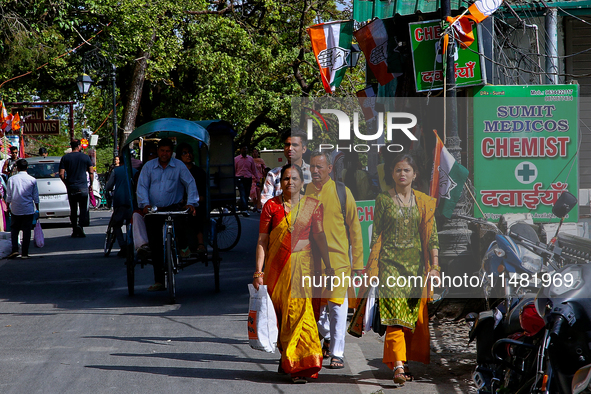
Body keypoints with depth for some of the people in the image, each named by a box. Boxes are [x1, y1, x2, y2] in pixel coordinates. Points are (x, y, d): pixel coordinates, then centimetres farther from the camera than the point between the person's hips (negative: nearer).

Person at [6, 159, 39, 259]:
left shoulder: (12, 179, -5)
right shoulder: (32, 180, -3)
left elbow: (8, 196, -1)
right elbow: (36, 197, 2)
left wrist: (8, 207, 10)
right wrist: (37, 209, 12)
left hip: (15, 210, 0)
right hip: (29, 210, 0)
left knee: (14, 229, 12)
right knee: (27, 231, 5)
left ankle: (15, 249, -2)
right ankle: (24, 253, 4)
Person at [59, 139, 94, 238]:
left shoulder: (65, 158, 2)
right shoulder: (85, 157, 0)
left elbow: (61, 174, -2)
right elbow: (91, 172, 0)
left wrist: (66, 184, 12)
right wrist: (91, 185, 12)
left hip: (71, 187, 1)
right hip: (83, 187, -1)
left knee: (73, 209, 10)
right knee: (83, 208, 4)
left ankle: (75, 231, 10)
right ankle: (80, 225, -19)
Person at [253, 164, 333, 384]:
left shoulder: (312, 205, 5)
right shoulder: (271, 206, 3)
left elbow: (320, 237, 6)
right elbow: (262, 240, 2)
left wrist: (328, 266, 1)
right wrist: (259, 271, -4)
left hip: (301, 264, -1)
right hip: (276, 264, 1)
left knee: (298, 310, -12)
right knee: (279, 312, 6)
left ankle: (298, 367, -11)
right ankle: (285, 357, 26)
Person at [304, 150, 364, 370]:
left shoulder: (342, 192, -1)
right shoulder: (303, 193, 5)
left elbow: (354, 227, 3)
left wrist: (358, 261, 0)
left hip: (337, 257, -3)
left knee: (337, 306, -4)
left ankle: (337, 353, 2)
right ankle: (328, 336, 35)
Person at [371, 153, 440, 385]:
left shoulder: (424, 202, 9)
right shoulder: (383, 200, 5)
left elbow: (431, 236, 7)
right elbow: (376, 235, 5)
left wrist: (435, 266, -1)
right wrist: (373, 266, -1)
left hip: (416, 264, 3)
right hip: (391, 263, -3)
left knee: (414, 315, 2)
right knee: (396, 315, -14)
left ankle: (404, 362, 14)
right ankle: (398, 365, -22)